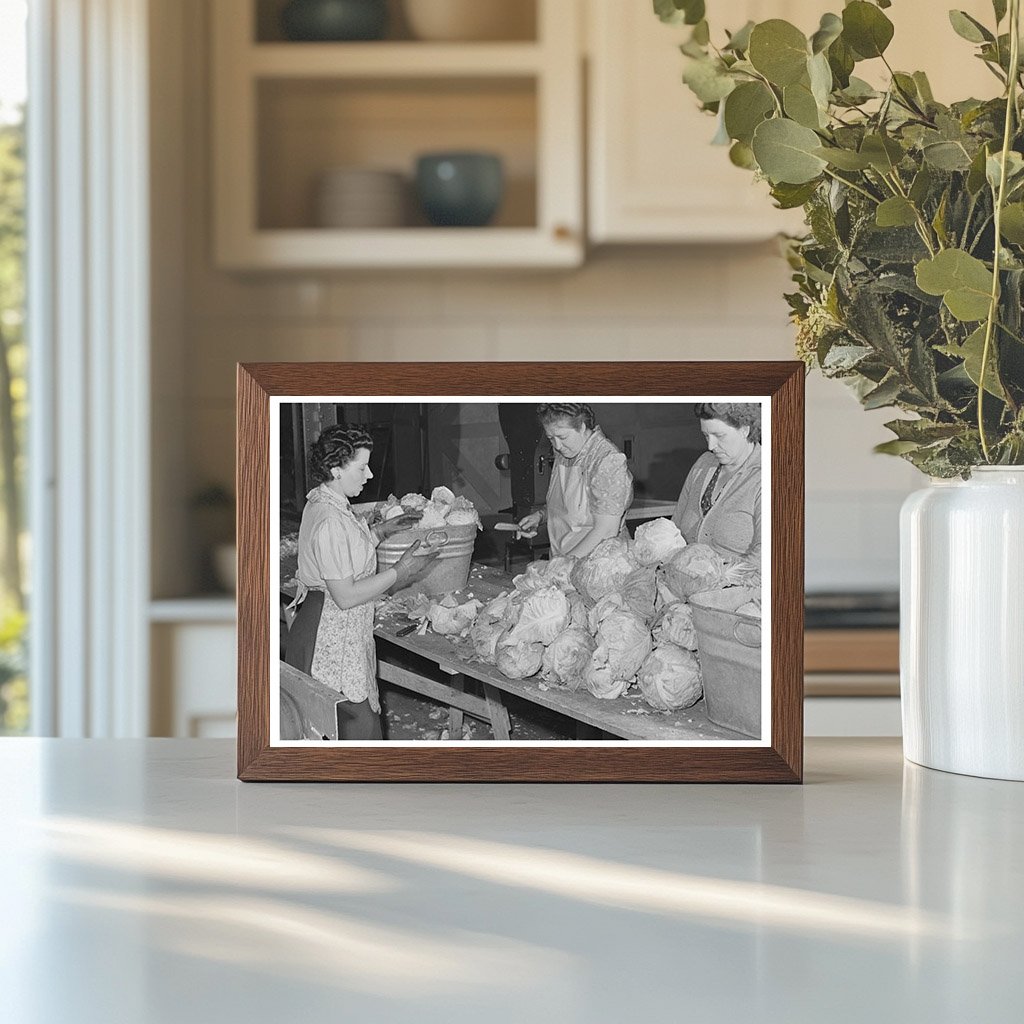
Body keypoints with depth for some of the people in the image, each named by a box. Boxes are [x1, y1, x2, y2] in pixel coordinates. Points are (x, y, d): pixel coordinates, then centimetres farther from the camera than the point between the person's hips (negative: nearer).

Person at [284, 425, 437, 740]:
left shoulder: (322, 501, 9)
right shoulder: (329, 522, -24)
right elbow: (345, 596, -23)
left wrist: (383, 530, 14)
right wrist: (400, 572, -17)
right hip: (333, 639, -11)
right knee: (358, 725, -6)